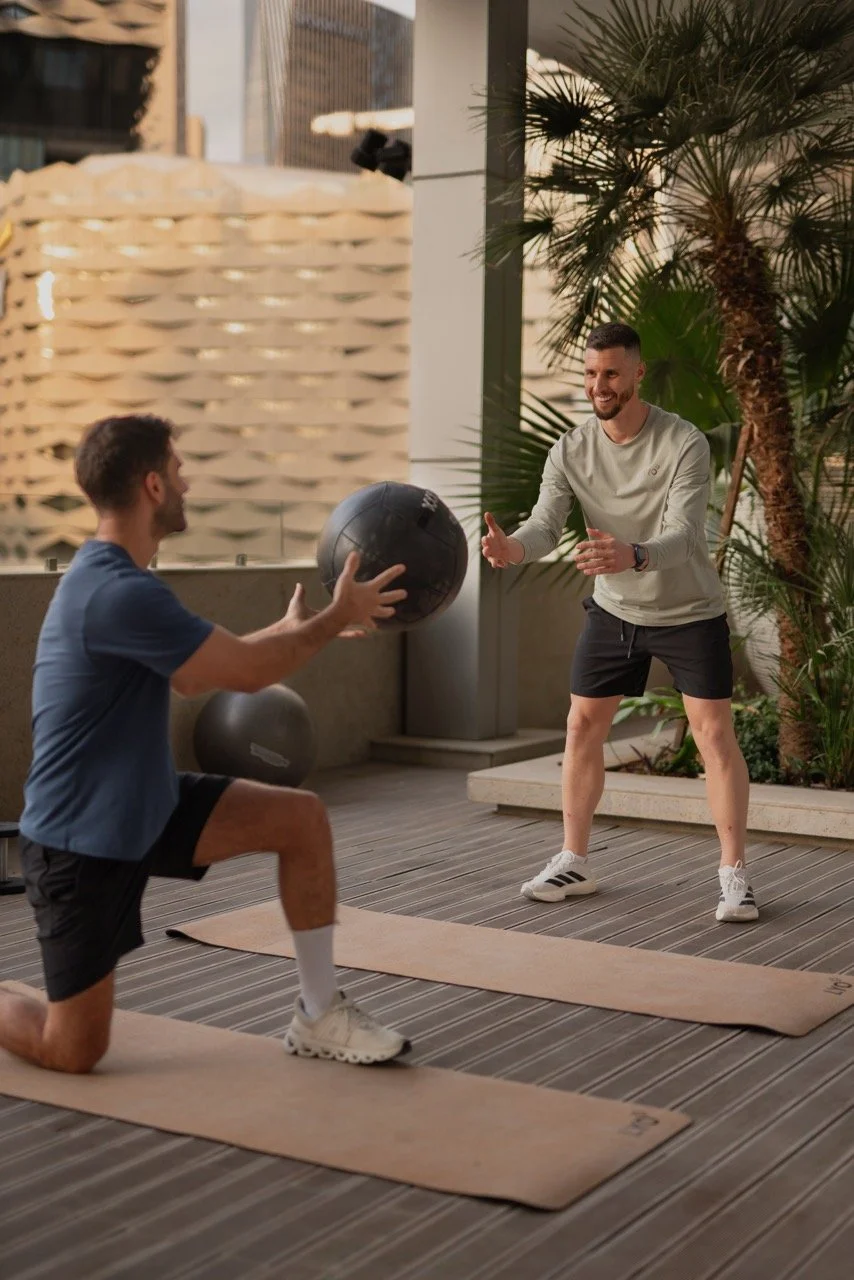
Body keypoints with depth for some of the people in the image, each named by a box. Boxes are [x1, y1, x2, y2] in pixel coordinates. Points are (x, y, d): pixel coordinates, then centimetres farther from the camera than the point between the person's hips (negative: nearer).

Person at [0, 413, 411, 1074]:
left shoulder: (113, 579, 6)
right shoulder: (119, 593, -28)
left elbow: (192, 674, 20)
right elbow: (248, 672, -21)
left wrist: (292, 628, 22)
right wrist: (336, 618, -7)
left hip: (145, 806, 9)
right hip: (82, 838, -9)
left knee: (302, 818, -4)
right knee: (74, 1051, -1)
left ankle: (320, 1016, 6)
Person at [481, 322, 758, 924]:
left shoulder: (685, 444, -22)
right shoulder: (571, 450, -10)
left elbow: (683, 536, -33)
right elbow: (545, 527, -17)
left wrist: (633, 556, -55)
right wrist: (509, 546, -42)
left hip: (690, 612, -4)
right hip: (614, 610, 4)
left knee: (714, 732, -6)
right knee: (583, 725, 5)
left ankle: (735, 875, 4)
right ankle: (574, 862, 18)